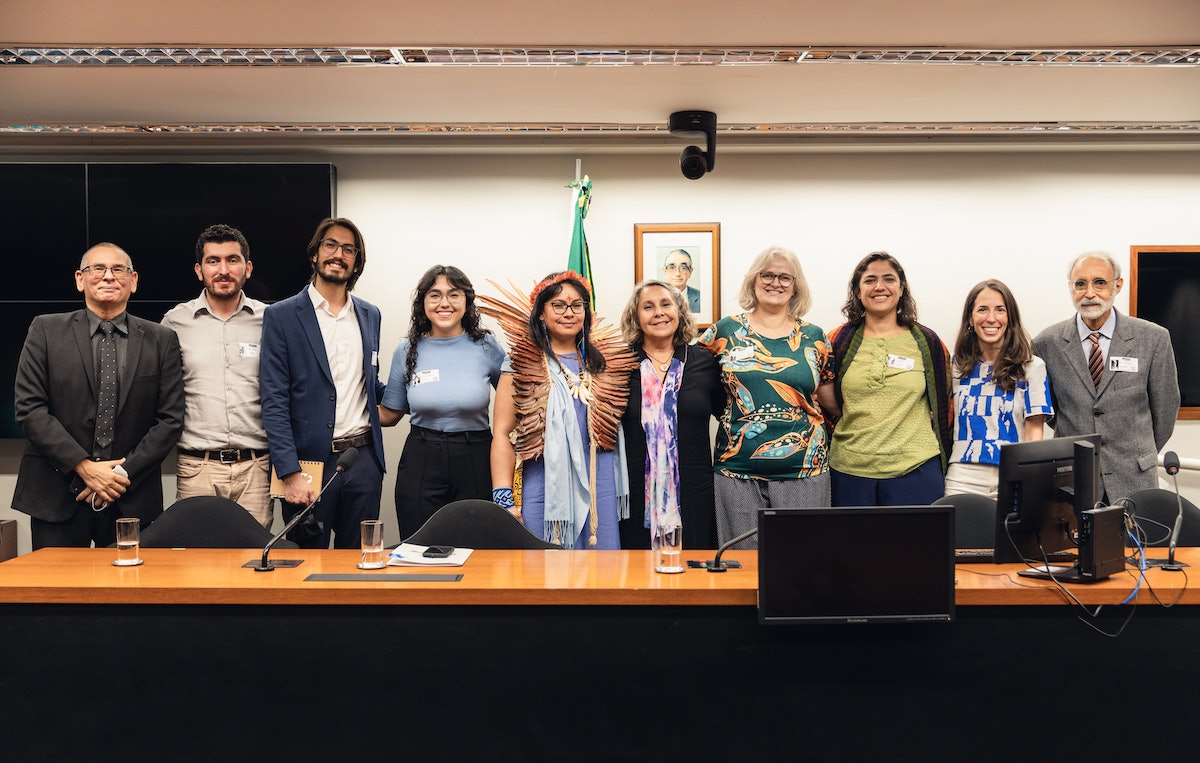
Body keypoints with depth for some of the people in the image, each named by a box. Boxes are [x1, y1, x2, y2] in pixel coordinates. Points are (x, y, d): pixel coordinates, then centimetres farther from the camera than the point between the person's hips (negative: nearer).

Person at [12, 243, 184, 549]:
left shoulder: (162, 340, 5)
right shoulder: (46, 331, 4)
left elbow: (170, 418, 2)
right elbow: (29, 408, -3)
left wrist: (125, 473, -8)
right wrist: (84, 467, -11)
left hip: (132, 499, 1)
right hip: (56, 497, 0)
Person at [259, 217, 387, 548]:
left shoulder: (369, 315, 12)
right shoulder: (282, 316, -2)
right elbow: (274, 402, -7)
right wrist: (290, 473, -15)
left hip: (364, 458, 4)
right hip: (311, 459, -4)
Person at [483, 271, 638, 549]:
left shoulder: (601, 363, 11)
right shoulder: (521, 365, 0)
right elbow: (502, 434, -4)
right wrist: (503, 499, -12)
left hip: (599, 488, 3)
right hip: (544, 489, -3)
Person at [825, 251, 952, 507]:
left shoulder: (927, 342, 5)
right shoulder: (839, 341, 5)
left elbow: (945, 406, 12)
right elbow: (826, 400, 15)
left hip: (914, 469, 0)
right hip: (849, 470, 1)